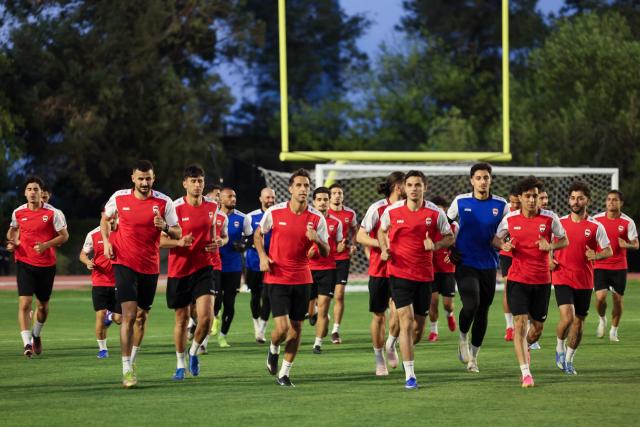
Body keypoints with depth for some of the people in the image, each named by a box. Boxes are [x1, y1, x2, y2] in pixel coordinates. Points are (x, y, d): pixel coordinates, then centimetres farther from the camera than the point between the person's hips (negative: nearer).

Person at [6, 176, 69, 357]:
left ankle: (36, 334, 39)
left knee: (43, 306, 12)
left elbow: (64, 235, -4)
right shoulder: (18, 212, 1)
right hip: (24, 263, 0)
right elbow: (13, 229, 21)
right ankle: (27, 343, -17)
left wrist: (46, 245, -18)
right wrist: (11, 242, 0)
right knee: (24, 303, -15)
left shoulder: (53, 213, -7)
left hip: (46, 265, 0)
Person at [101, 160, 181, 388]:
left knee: (142, 316, 13)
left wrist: (165, 227, -24)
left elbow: (178, 233, -3)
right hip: (125, 263, -2)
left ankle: (132, 359, 35)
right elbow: (105, 218, 17)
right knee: (129, 314, -14)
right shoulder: (119, 198, -3)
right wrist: (106, 240, 1)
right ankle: (127, 370, -14)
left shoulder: (164, 202, -5)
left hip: (150, 266, 2)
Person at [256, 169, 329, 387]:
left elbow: (326, 253, -2)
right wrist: (262, 256, -4)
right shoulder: (275, 212, -6)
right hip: (277, 277, -2)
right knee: (282, 328, -12)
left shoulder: (317, 218, -4)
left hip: (302, 278, 3)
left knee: (296, 328, 5)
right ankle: (273, 349, 23)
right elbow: (258, 233, 12)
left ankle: (284, 373, 20)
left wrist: (316, 240, -23)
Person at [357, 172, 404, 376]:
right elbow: (360, 236, -8)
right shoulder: (377, 208, -8)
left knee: (397, 311, -16)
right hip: (378, 269, -2)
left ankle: (391, 344, 14)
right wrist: (383, 244, -20)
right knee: (378, 316, 5)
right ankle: (379, 359, 22)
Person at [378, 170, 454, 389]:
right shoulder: (392, 211, -2)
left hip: (424, 274, 2)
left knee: (419, 327, 9)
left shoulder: (435, 213, -3)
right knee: (406, 321, -13)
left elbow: (449, 237, 7)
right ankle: (409, 375, -10)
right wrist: (384, 250, -2)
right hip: (399, 272, -2)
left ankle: (405, 349, 44)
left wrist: (435, 245, -13)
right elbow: (382, 231, 16)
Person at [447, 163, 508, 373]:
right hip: (465, 263, -2)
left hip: (488, 265, 2)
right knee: (471, 305, -21)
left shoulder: (501, 205, 0)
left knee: (483, 311, 7)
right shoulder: (460, 202, 0)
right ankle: (463, 338, 9)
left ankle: (473, 356, 21)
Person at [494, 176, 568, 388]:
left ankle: (525, 348, 45)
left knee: (538, 327, 10)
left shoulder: (550, 218, -3)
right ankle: (525, 373, -14)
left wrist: (550, 246, -14)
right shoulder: (510, 219, -1)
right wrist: (503, 245, -12)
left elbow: (564, 240, 7)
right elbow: (496, 238, 12)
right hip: (518, 279, -1)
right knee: (520, 322, -13)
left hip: (542, 280, 1)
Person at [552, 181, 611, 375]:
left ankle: (568, 359, 25)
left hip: (584, 281, 1)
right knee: (567, 317, -19)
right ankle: (560, 347, 9)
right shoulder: (559, 222, 2)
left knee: (578, 323, 7)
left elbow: (609, 251, 3)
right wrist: (549, 260, -4)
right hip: (562, 278, -1)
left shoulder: (595, 226, -1)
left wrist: (596, 256, -18)